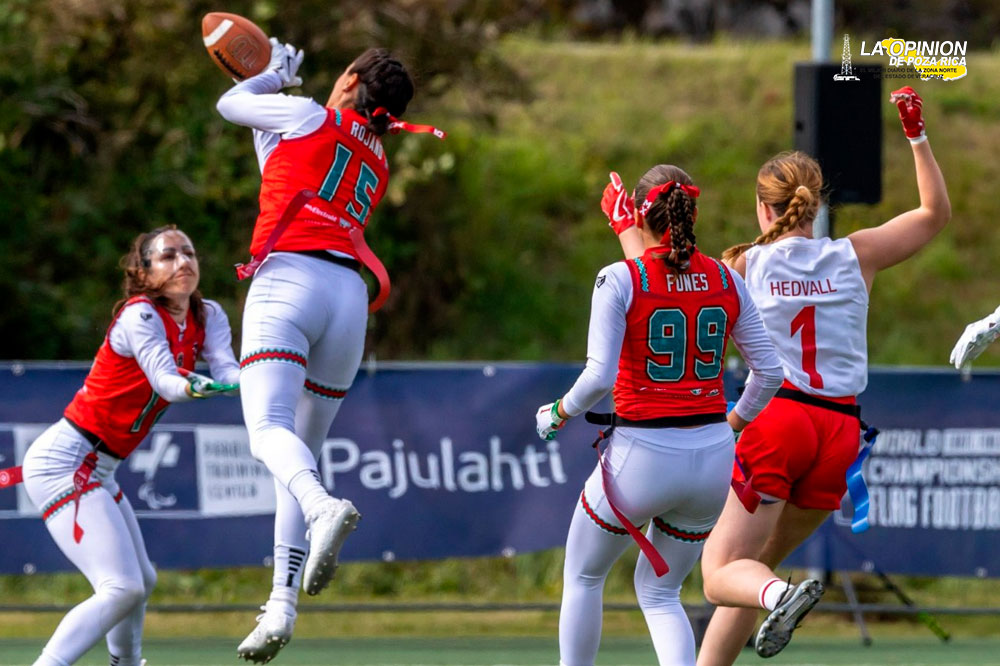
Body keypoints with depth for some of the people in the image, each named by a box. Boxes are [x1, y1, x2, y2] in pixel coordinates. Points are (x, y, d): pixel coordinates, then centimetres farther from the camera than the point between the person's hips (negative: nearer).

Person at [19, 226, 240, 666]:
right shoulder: (140, 315, -16)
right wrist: (193, 387, -53)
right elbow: (164, 381, -30)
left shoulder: (207, 317, 6)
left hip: (95, 472, 9)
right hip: (63, 461, -9)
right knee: (121, 589, -21)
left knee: (141, 582, 23)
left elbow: (226, 368, -11)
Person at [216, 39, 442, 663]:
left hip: (289, 278, -6)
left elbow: (231, 104, 24)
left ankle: (325, 510, -52)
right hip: (350, 295, 6)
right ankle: (282, 607, 1)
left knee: (269, 427, -22)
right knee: (304, 450, 10)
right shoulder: (377, 166, 26)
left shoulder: (309, 117, 9)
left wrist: (276, 74, 42)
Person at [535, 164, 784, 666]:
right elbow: (769, 371, 7)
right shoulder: (727, 281, 3)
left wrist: (557, 414, 2)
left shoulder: (619, 280, -10)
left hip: (642, 455, -4)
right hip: (711, 455, 4)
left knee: (582, 577, 21)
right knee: (658, 591, 20)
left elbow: (599, 377, -17)